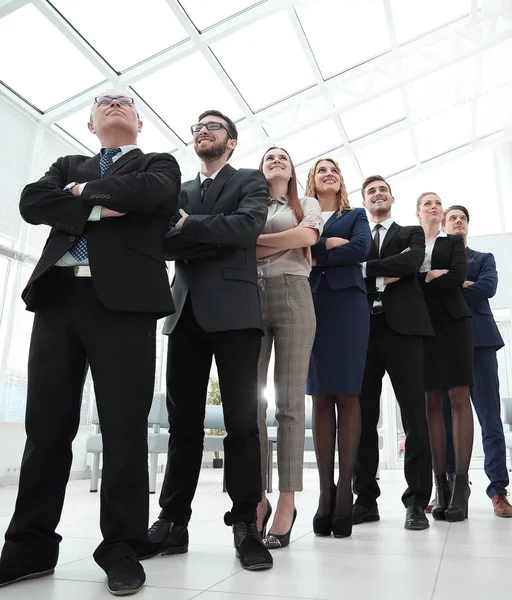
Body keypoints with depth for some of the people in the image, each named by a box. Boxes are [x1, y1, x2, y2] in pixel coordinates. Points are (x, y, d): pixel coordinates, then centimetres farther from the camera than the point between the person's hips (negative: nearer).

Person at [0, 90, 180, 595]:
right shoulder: (68, 166, 26)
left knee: (124, 426, -3)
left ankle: (121, 546, 9)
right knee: (46, 423, 4)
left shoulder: (158, 164, 18)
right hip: (58, 295, 3)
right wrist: (97, 209, -5)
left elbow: (155, 195, -6)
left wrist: (84, 191, 6)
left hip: (124, 298, -3)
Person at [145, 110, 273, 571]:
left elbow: (248, 226, -8)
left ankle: (246, 524, 4)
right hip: (187, 311, 4)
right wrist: (214, 240, -8)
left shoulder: (250, 181, 13)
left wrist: (187, 226, -5)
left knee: (241, 419, -4)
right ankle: (173, 522, 12)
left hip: (233, 310, -4)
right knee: (183, 420, 4)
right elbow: (163, 241, 8)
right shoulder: (180, 191, 24)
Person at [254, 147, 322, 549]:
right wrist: (287, 238, -1)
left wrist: (254, 243, 0)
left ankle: (287, 502, -4)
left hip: (292, 296, -2)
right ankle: (258, 497, 3)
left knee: (290, 402, -6)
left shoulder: (306, 204, 18)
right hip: (250, 298, 2)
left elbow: (307, 237, -3)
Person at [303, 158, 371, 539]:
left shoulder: (356, 216, 19)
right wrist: (332, 243, -5)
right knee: (320, 397, -3)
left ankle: (345, 492, -3)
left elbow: (361, 250, -2)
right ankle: (325, 493, 0)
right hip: (310, 305, 1)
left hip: (347, 304, -1)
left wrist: (316, 255, -2)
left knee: (347, 395, -6)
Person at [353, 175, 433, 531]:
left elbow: (412, 263, -5)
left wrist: (366, 269, -7)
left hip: (402, 327, -1)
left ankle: (417, 501, 4)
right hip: (364, 330, 2)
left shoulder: (412, 234, 17)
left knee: (414, 415, -4)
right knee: (364, 416, 1)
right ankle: (366, 498, 10)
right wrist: (383, 276, -9)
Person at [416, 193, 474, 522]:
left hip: (452, 322, 0)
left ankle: (461, 485, -6)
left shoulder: (454, 242, 15)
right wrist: (431, 277, -8)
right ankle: (441, 486, -2)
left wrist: (420, 281, -4)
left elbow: (458, 277, -3)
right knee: (431, 402, -4)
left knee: (459, 398, -8)